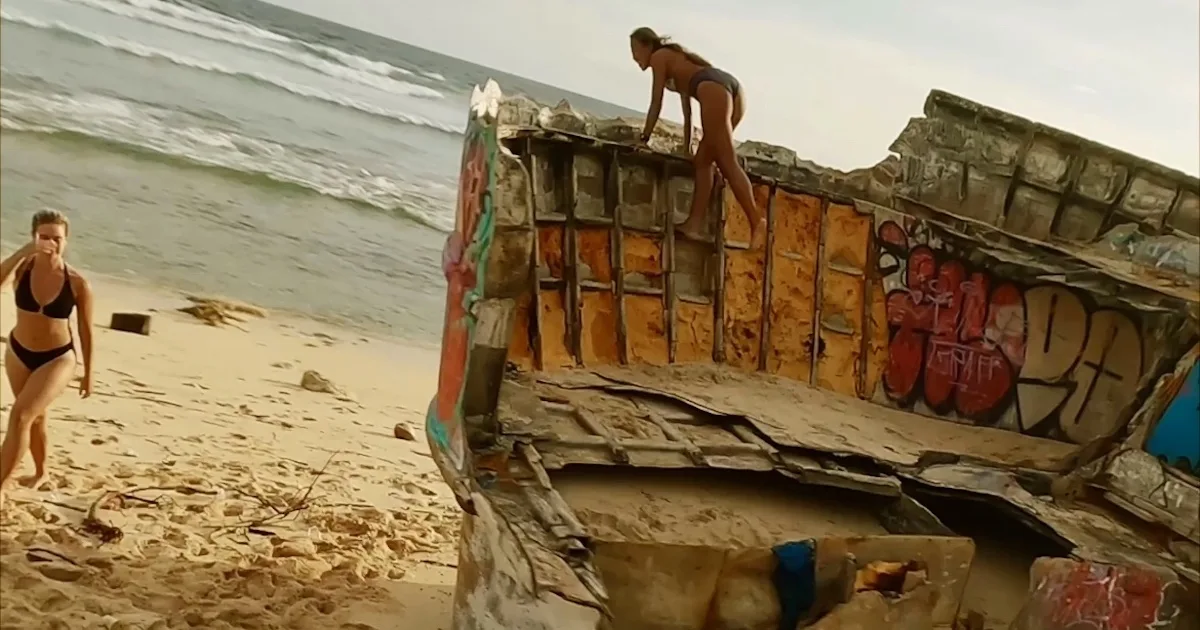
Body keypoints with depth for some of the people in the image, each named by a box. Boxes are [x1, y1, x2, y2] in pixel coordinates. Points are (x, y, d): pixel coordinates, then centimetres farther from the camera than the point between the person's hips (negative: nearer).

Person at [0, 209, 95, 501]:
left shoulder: (77, 283, -17)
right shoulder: (24, 267, -14)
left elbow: (86, 330, -5)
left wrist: (88, 373, 2)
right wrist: (25, 251, -43)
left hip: (57, 358, -4)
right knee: (35, 416, 22)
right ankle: (40, 472, 45)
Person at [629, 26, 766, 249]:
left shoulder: (659, 57, 17)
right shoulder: (675, 60, 39)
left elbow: (656, 104, 13)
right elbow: (687, 109, 38)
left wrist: (644, 139, 19)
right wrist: (686, 146, 38)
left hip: (714, 90, -8)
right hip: (732, 89, 8)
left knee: (728, 163, -13)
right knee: (704, 160, 10)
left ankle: (756, 220, -23)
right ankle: (695, 222, 6)